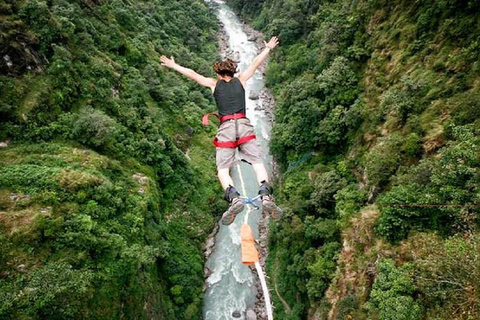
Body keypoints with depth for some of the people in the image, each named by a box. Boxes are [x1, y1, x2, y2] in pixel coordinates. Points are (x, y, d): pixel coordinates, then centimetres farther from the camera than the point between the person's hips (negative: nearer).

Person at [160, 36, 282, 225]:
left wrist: (174, 66, 33)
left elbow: (192, 74, 20)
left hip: (226, 127, -1)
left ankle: (233, 197, -27)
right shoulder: (241, 80, 18)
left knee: (223, 169, -1)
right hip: (244, 125, 1)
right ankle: (266, 195, -28)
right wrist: (268, 48, 42)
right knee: (257, 162, -4)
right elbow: (255, 64, 29)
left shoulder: (214, 84, 15)